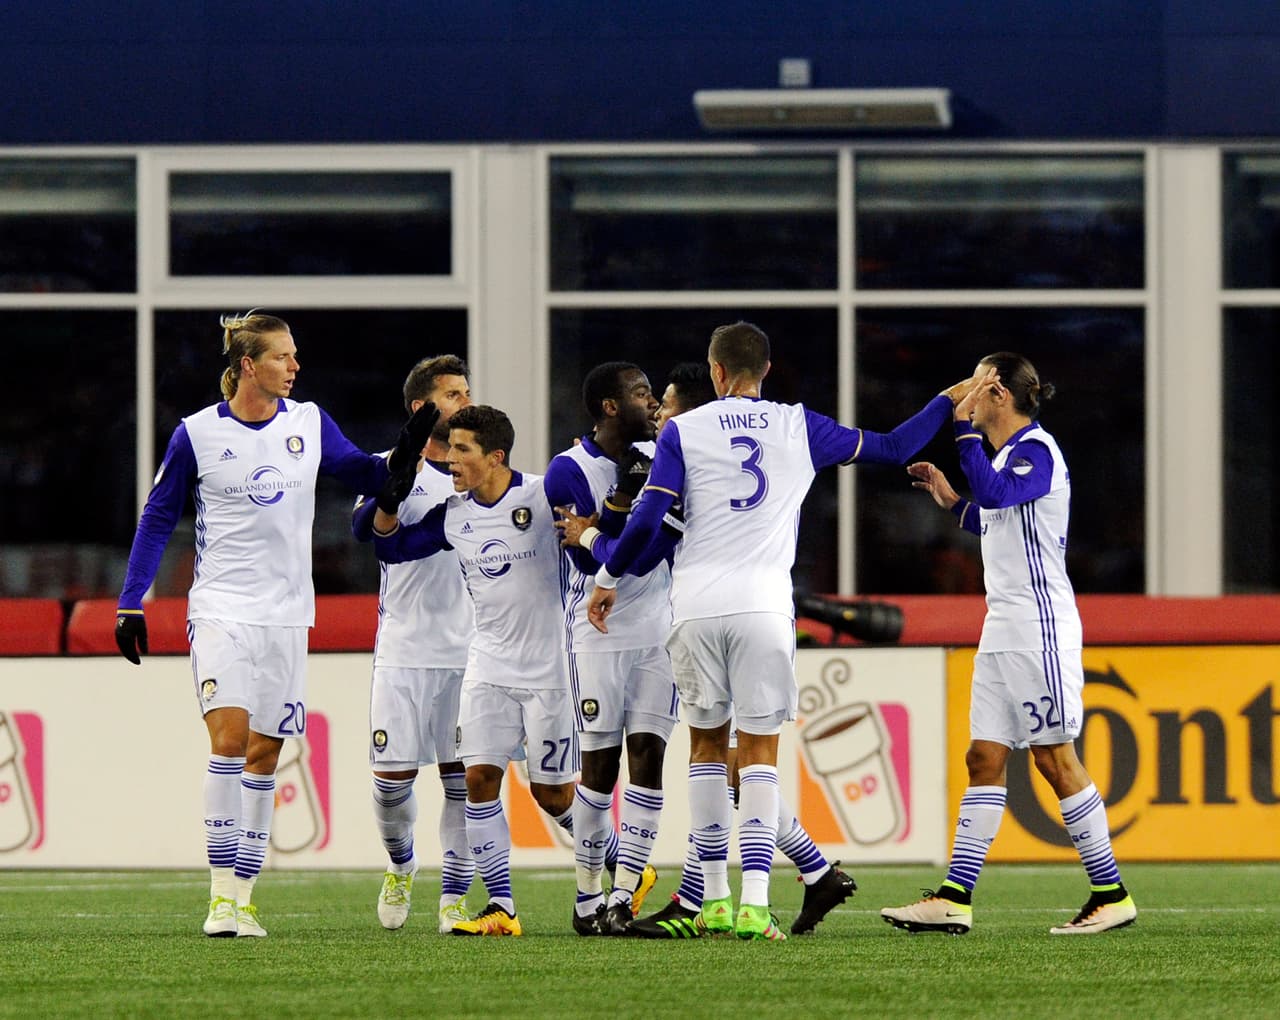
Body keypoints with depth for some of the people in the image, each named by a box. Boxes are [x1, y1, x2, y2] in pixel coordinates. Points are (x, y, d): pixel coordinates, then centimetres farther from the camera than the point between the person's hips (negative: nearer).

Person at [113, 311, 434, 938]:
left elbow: (363, 476, 14)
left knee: (265, 754, 4)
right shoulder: (198, 434, -3)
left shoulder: (309, 423, 5)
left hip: (286, 614, 4)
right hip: (221, 609, -4)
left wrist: (402, 455, -7)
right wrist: (131, 603, 1)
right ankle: (222, 895, -17)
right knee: (229, 734, -18)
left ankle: (243, 897, 9)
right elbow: (158, 517, 4)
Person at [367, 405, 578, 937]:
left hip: (548, 668, -5)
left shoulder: (544, 496, -12)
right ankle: (501, 906, -4)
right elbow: (391, 545, 13)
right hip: (489, 667, 5)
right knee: (480, 777, -8)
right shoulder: (454, 514, 4)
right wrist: (388, 500, -4)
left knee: (552, 793, 2)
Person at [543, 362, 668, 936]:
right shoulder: (569, 471, -8)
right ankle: (588, 894, 10)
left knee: (648, 755, -5)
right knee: (600, 764, -3)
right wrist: (625, 496, -22)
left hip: (657, 631, 5)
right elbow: (590, 558, -15)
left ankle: (624, 896, -6)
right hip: (597, 635, -5)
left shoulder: (657, 458, 8)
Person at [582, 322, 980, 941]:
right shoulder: (799, 427, 6)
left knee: (706, 742, 15)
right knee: (759, 752, 2)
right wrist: (947, 402, 28)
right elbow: (893, 449, 13)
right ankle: (754, 905, -11)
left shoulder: (683, 432, 4)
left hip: (696, 609, 0)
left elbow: (646, 522, -1)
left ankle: (713, 900, 13)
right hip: (763, 606, 0)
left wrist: (607, 578, 15)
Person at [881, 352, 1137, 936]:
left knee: (1055, 759, -7)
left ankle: (1111, 895, 0)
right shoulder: (1008, 453, 17)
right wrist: (951, 501, 21)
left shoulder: (1035, 450, -12)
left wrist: (965, 430, -23)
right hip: (1003, 629, 10)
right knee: (984, 758, 4)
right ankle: (955, 899, 1)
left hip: (1039, 628, -10)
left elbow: (995, 493, -31)